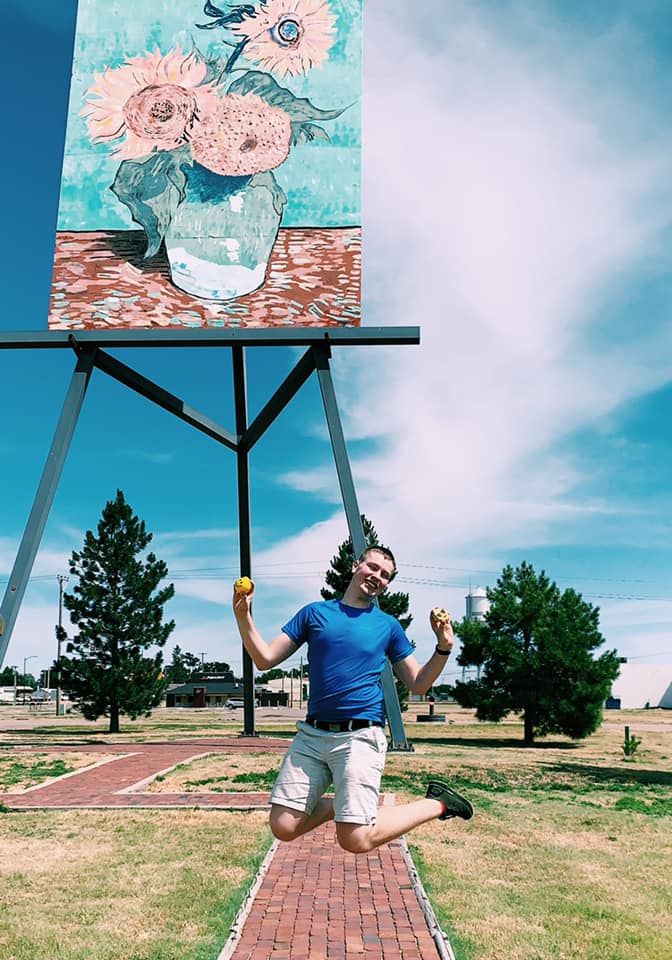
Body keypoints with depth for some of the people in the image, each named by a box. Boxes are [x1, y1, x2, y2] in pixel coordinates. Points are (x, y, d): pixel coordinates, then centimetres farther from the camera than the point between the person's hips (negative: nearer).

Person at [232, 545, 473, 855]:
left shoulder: (388, 626, 9)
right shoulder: (314, 613, 10)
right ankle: (344, 803, 19)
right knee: (283, 827, -5)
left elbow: (418, 684, 10)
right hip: (311, 734, 3)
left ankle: (436, 803, 8)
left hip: (360, 736, -3)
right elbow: (265, 660, 5)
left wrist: (443, 648, -6)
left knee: (355, 839, -14)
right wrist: (243, 616, -9)